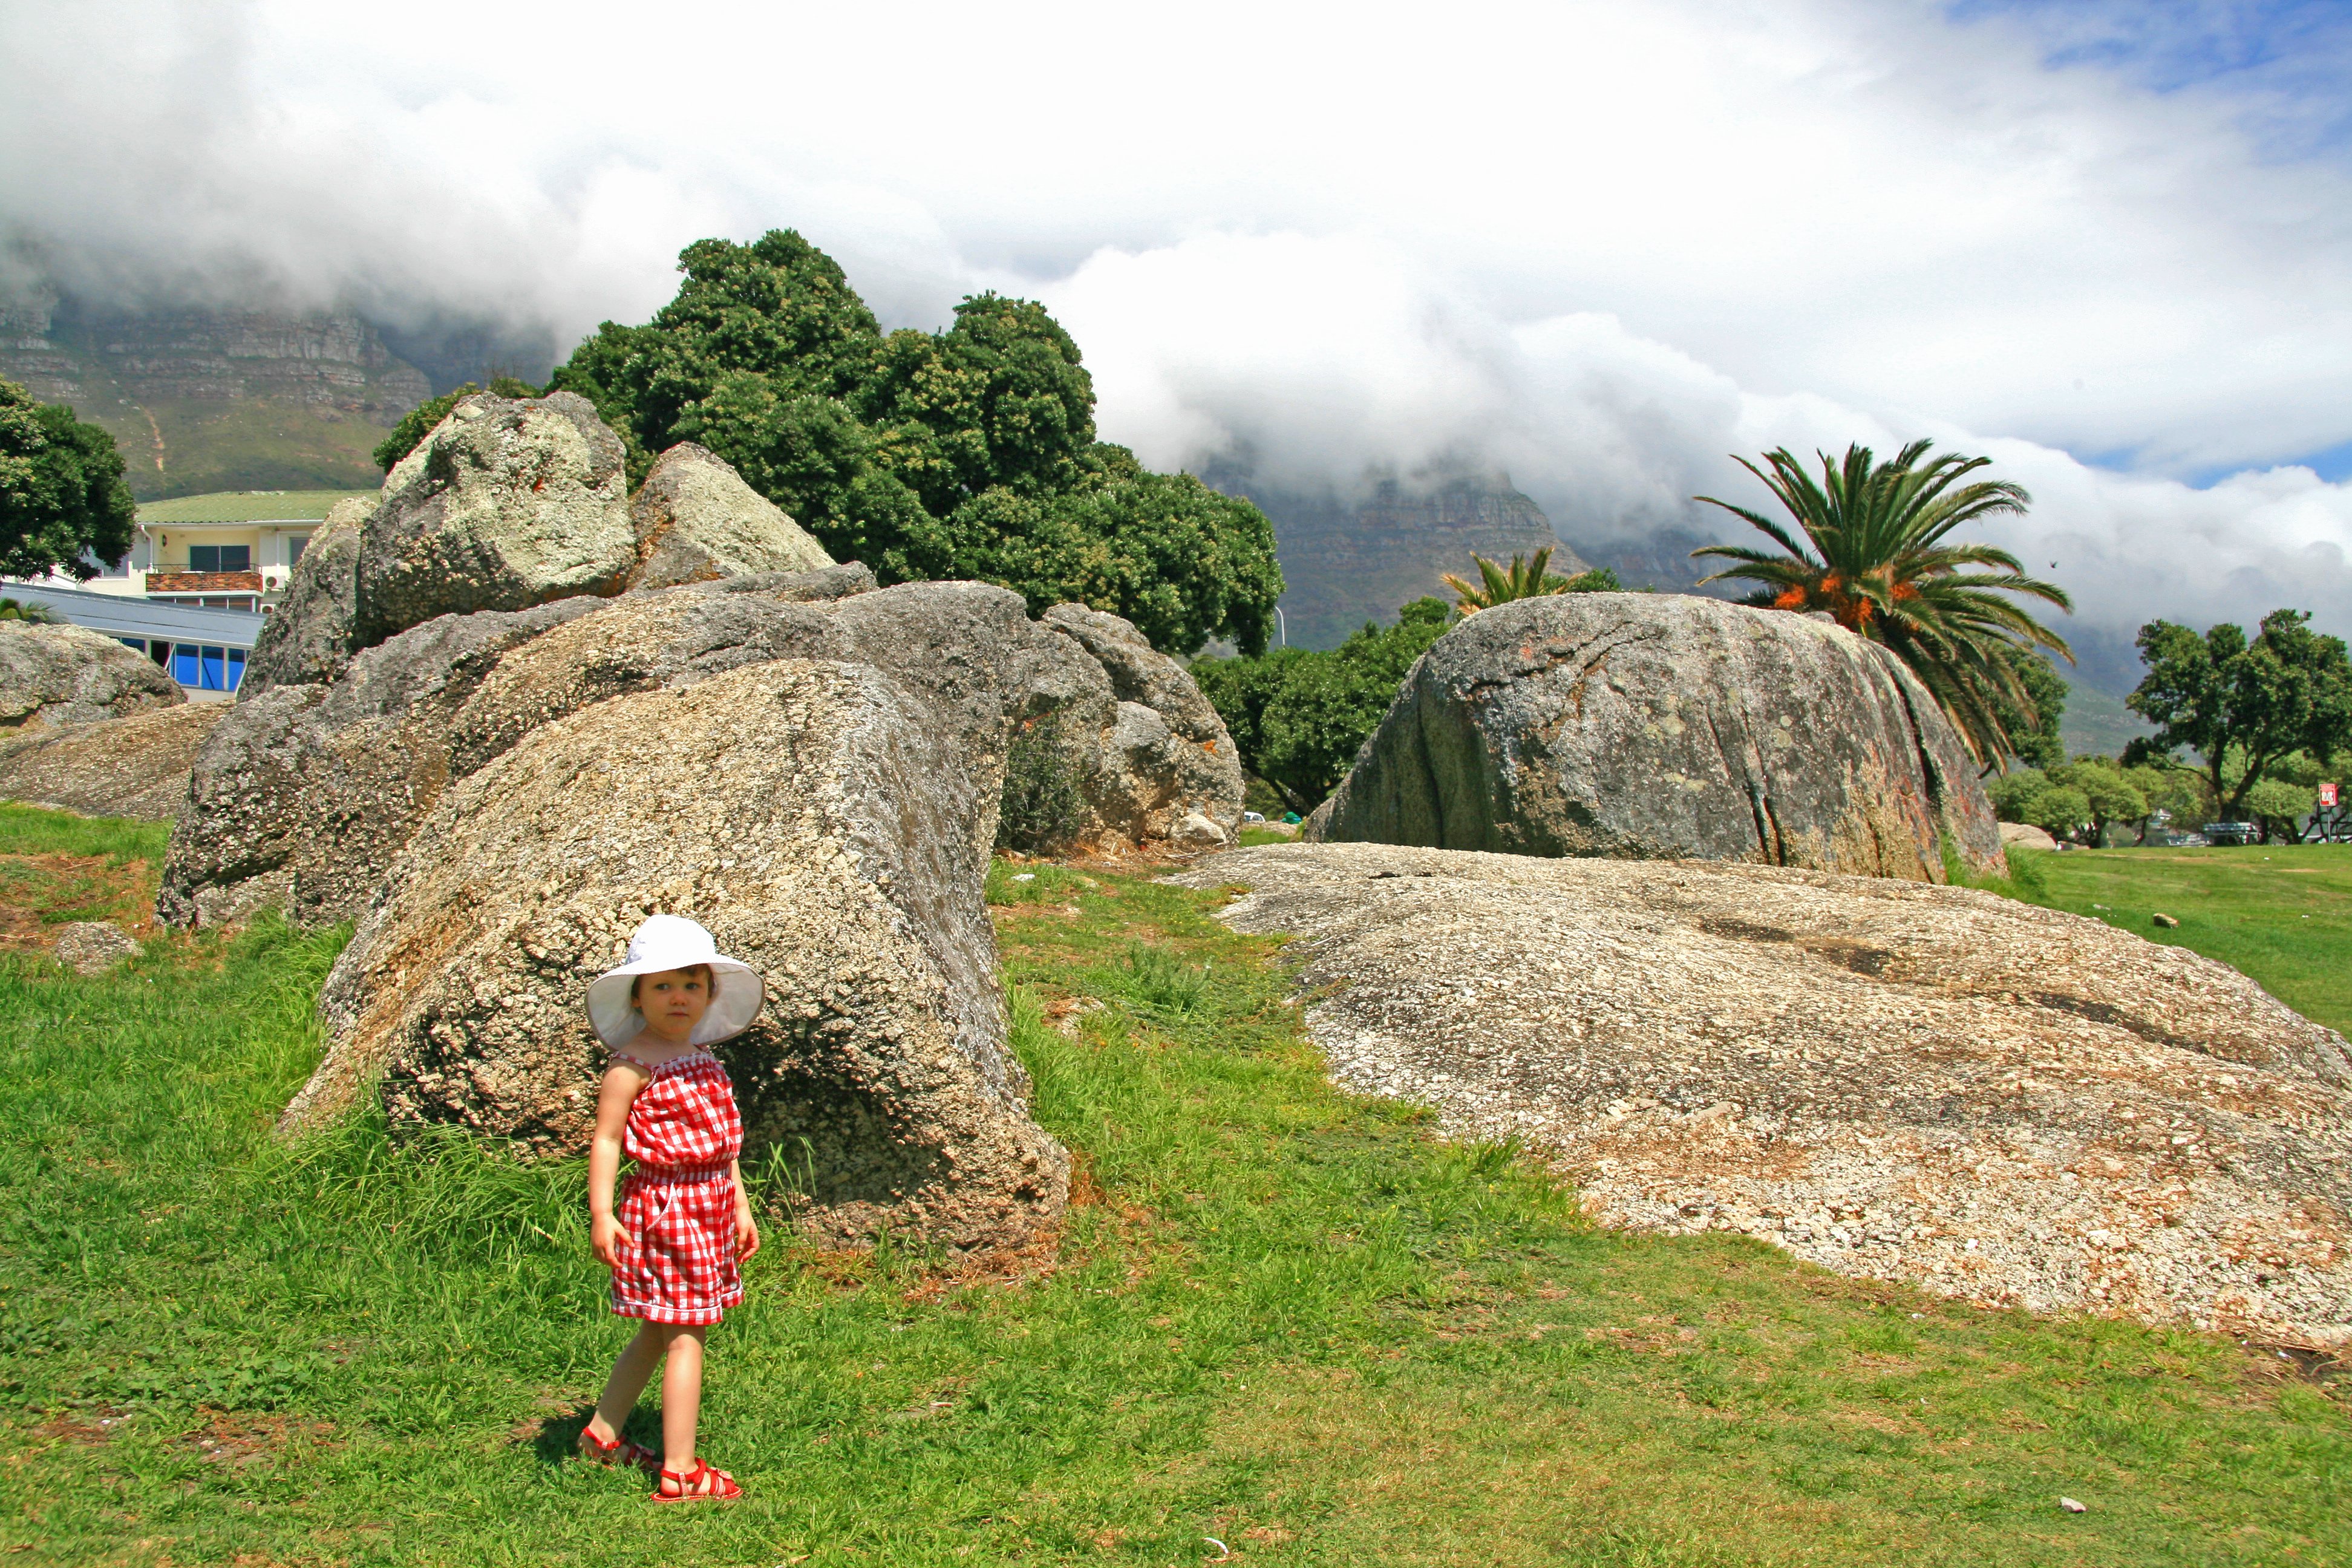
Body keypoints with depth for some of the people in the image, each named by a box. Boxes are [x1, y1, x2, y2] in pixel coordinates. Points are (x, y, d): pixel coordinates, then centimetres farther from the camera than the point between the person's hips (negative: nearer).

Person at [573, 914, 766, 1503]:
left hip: (710, 1205, 9)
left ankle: (601, 1434, 35)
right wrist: (601, 1214, -21)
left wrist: (740, 1206, 19)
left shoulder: (703, 1060, 12)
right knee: (685, 1336, -6)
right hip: (664, 1206, -9)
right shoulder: (632, 1064, -13)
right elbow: (605, 1139, -15)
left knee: (658, 1332, 19)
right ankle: (679, 1471, 1)